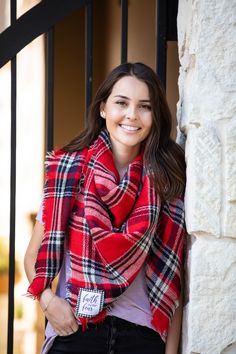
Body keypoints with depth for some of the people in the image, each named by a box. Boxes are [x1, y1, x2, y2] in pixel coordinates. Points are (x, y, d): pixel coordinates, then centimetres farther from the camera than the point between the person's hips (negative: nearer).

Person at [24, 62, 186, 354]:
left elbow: (172, 277, 2)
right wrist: (48, 299, -17)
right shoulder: (69, 168, -2)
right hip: (76, 330, -1)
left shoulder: (167, 181, 2)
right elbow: (35, 254, 1)